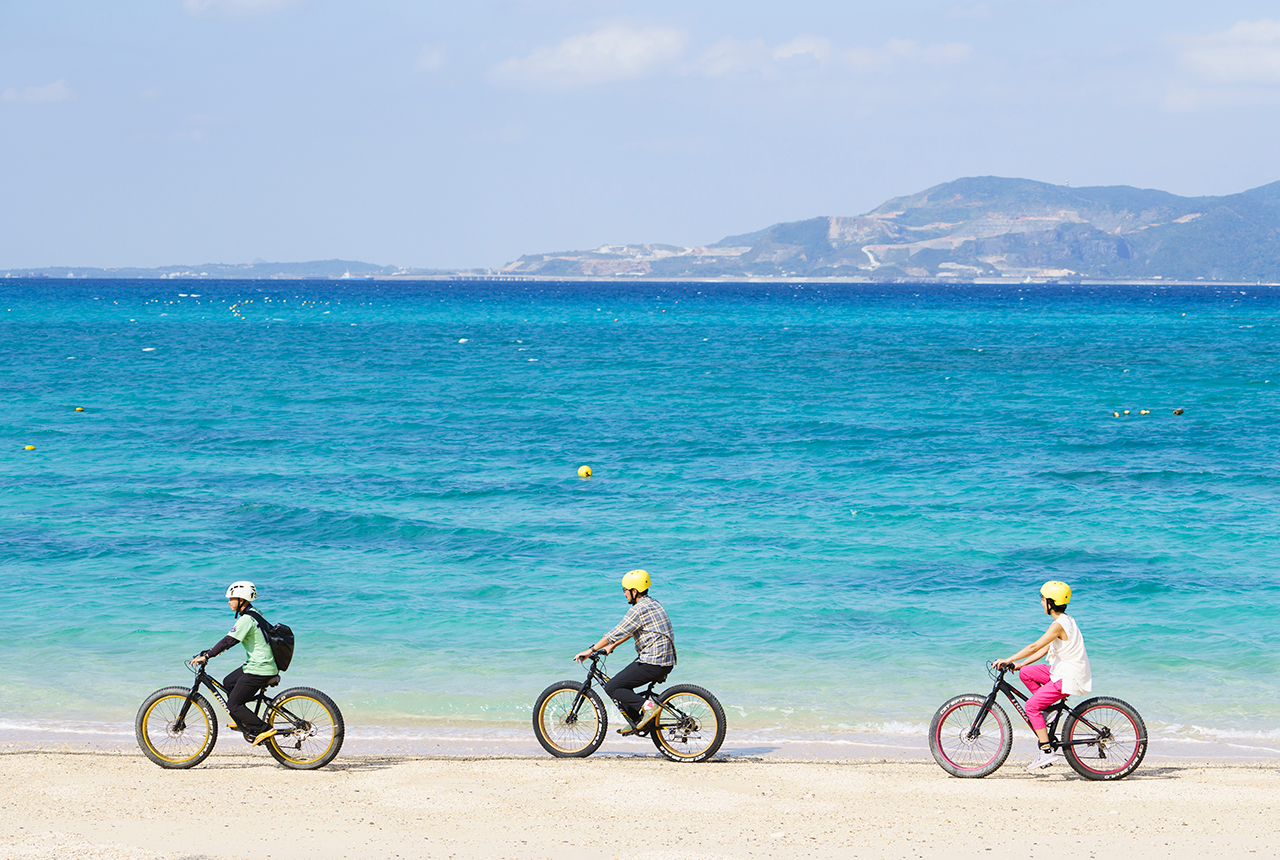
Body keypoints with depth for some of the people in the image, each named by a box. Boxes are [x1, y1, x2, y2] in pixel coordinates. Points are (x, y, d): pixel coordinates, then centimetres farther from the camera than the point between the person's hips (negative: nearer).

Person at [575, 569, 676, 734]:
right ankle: (637, 723, 21)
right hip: (666, 661, 10)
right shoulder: (652, 603, 16)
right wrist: (612, 646, 29)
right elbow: (628, 631, 27)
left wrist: (591, 650, -7)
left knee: (612, 687, -7)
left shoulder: (639, 609, -15)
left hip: (652, 663, -10)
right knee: (622, 683, 24)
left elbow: (616, 633, -14)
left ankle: (648, 708, -15)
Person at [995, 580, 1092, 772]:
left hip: (1069, 678, -10)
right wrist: (1020, 664, 10)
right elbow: (1046, 648, 14)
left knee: (1031, 705, -12)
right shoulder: (1065, 620, 10)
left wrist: (1008, 660, -19)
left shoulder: (1059, 625, -21)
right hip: (1064, 671, 10)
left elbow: (1035, 647, -24)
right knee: (1026, 673, 12)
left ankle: (1046, 751, -13)